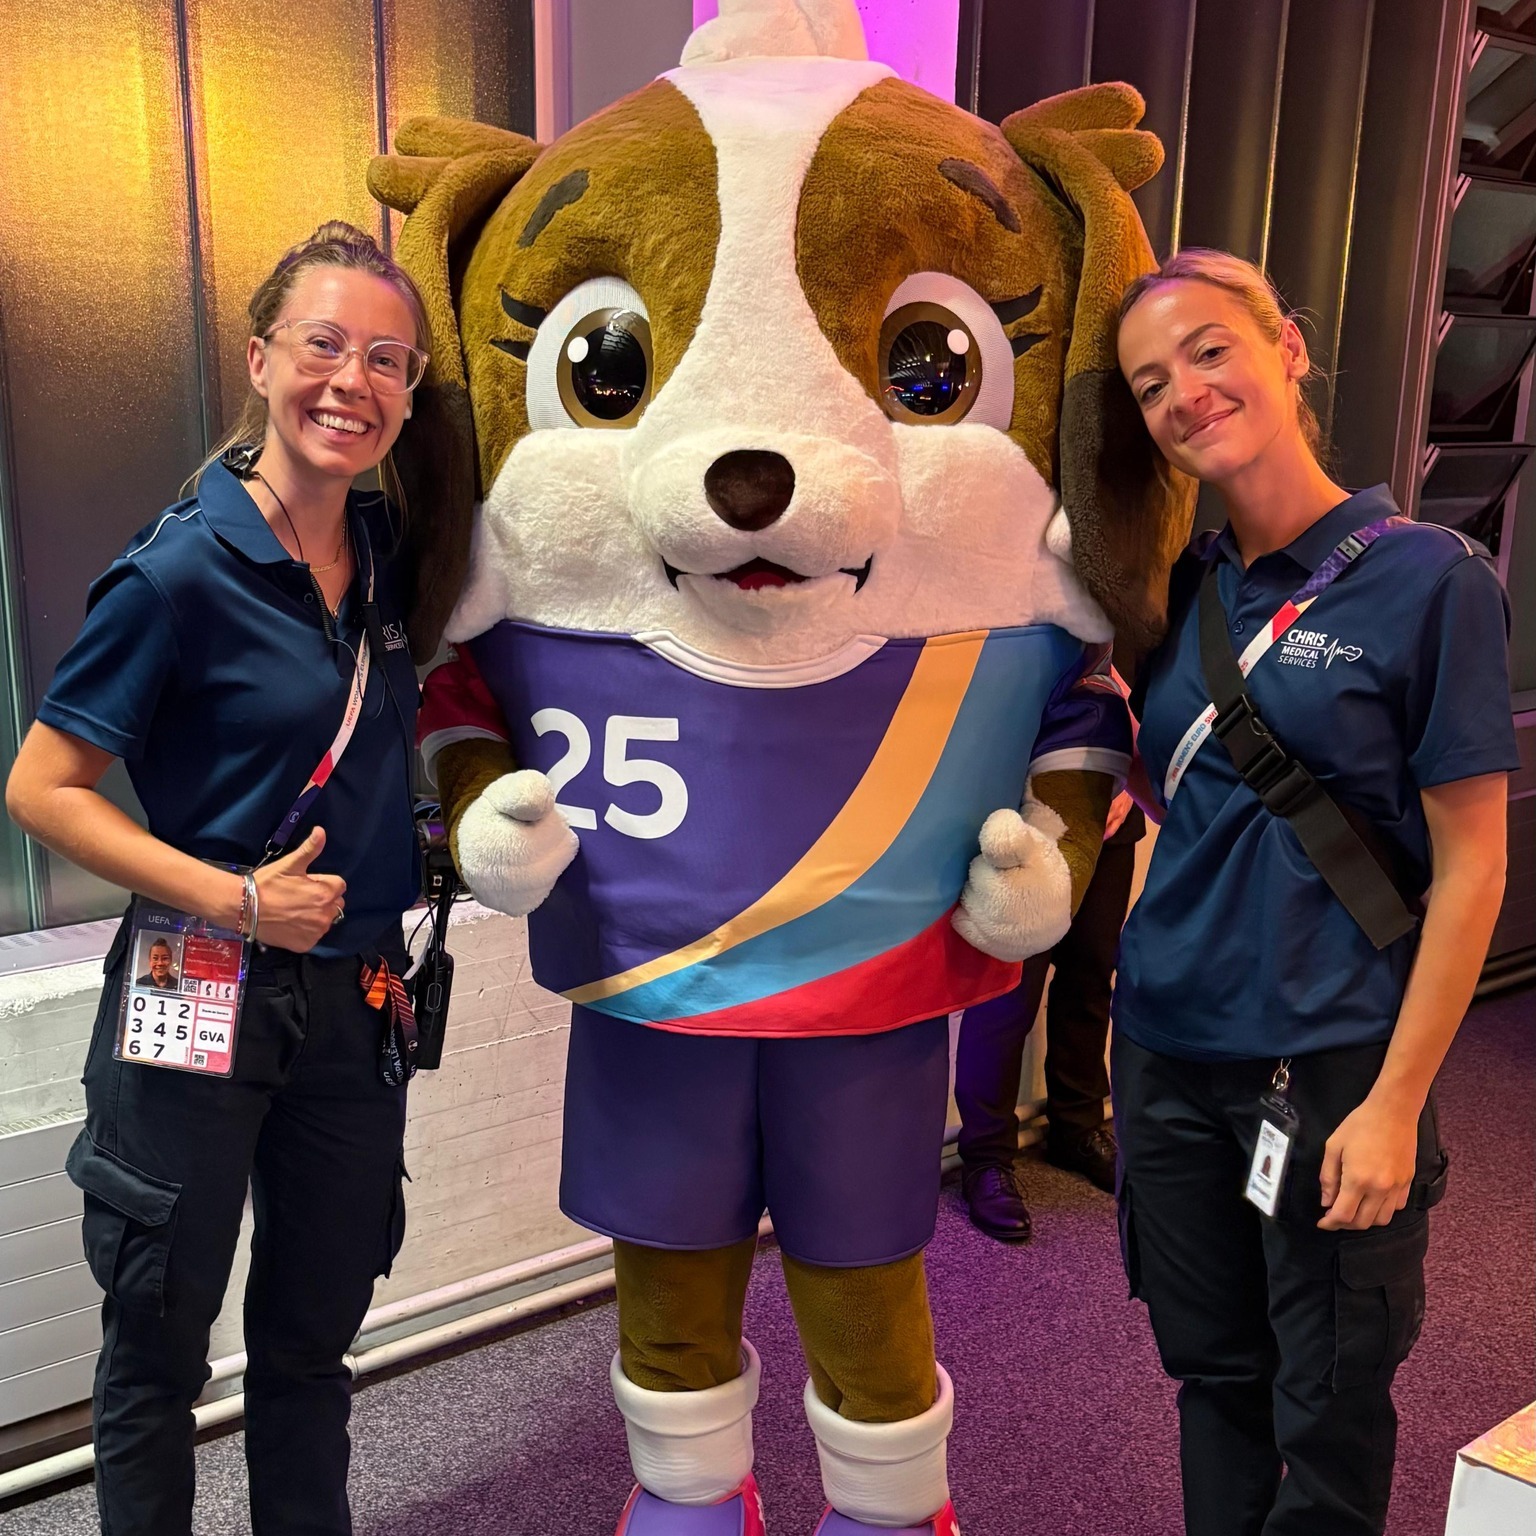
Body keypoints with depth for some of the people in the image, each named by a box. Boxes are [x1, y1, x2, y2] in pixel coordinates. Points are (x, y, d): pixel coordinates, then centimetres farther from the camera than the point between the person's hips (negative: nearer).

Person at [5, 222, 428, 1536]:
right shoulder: (184, 569, -16)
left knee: (314, 1331, 21)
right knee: (160, 1343, 14)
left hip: (356, 997, 6)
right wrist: (233, 899, -19)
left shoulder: (387, 553, 2)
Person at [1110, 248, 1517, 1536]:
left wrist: (1396, 1102, -14)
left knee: (1328, 1411, 12)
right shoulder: (1180, 592, 4)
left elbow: (1470, 869, -11)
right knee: (1213, 1377, 20)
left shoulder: (1428, 581, -10)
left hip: (1331, 1064, -4)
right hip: (1170, 1048, 5)